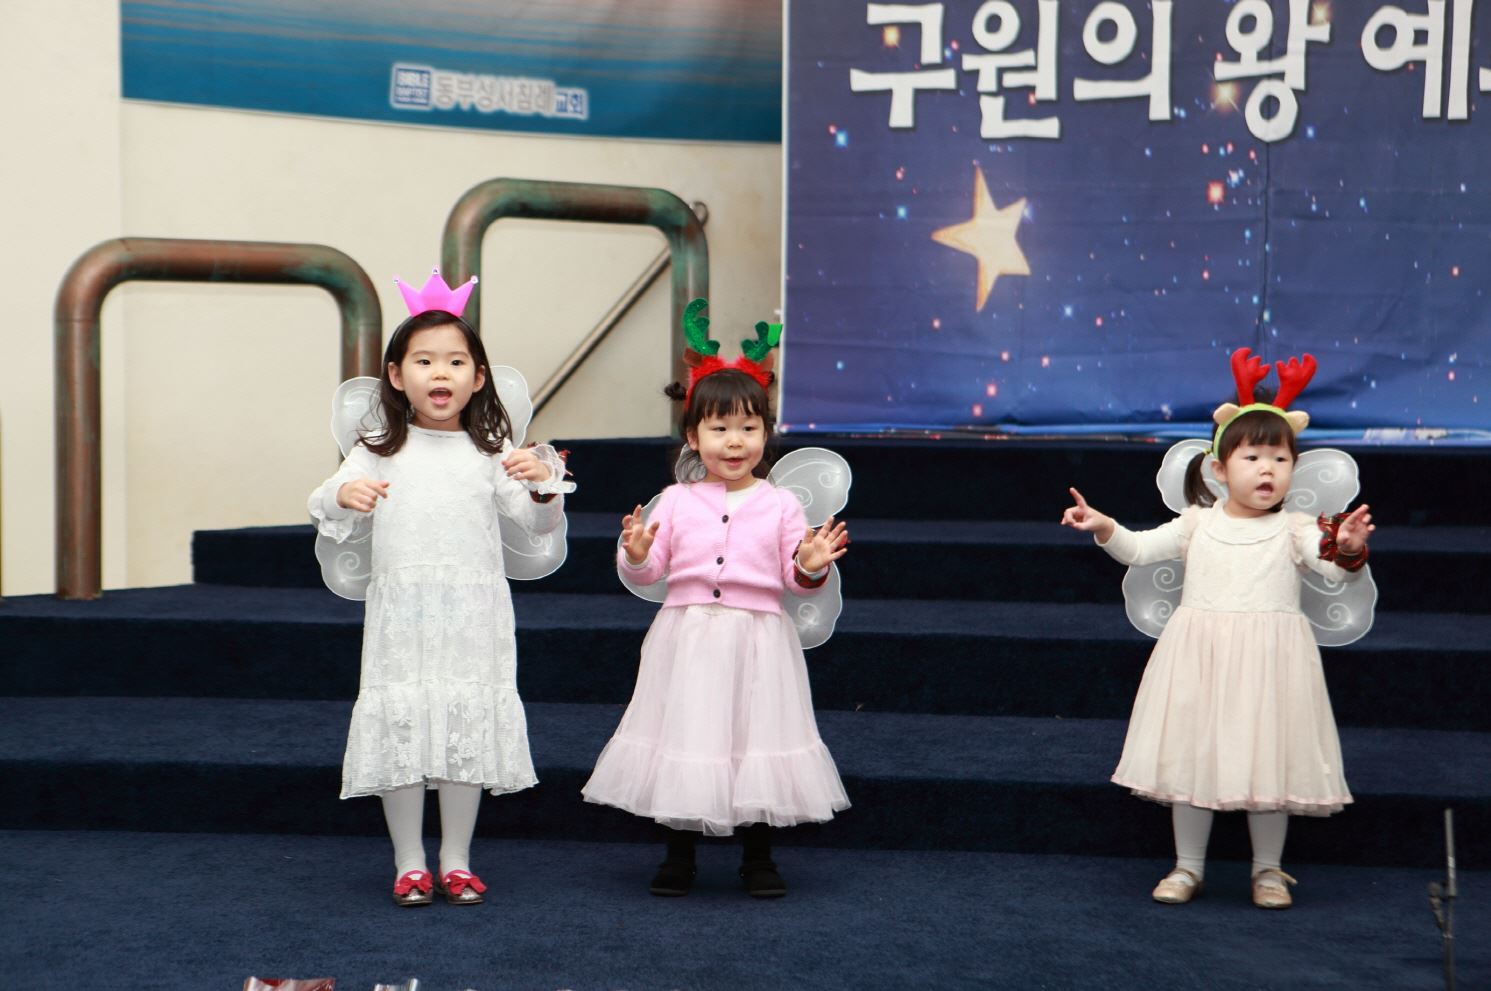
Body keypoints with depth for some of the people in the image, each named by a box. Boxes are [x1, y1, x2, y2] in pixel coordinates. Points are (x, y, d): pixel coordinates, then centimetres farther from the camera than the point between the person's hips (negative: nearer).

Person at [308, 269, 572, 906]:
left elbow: (538, 524, 1)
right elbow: (327, 515, 3)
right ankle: (409, 865, 14)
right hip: (400, 614, 0)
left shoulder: (491, 452, 5)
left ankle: (456, 862, 17)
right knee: (400, 729, 1)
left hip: (472, 618, 0)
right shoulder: (378, 452, 6)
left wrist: (542, 483, -19)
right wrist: (343, 496, -19)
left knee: (468, 729, 4)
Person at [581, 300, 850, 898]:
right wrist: (635, 553, -19)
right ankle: (679, 857, 19)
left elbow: (794, 578, 1)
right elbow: (648, 573, 3)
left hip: (757, 638, 0)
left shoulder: (780, 505, 2)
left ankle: (758, 858, 19)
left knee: (756, 734, 4)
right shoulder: (675, 501, 3)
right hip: (687, 639, 1)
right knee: (684, 738, 5)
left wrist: (811, 567, -20)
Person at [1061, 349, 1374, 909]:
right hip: (1200, 656, 2)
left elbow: (1339, 572, -12)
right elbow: (1139, 550, 8)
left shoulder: (1295, 530, 0)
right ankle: (1188, 867, 20)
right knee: (1189, 756, 5)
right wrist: (1103, 527, -8)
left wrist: (1350, 550, -33)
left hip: (1269, 661, -2)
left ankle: (1268, 869, 21)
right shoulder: (1196, 524, 6)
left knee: (1268, 760, 3)